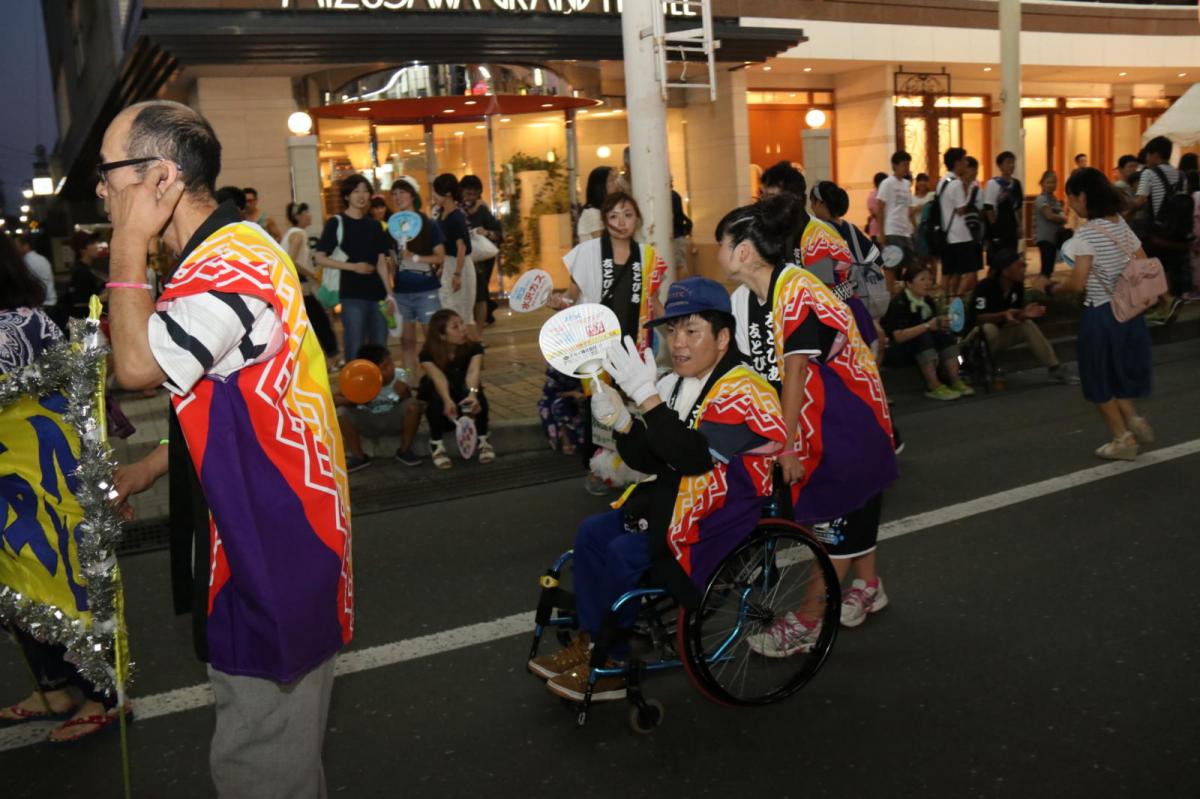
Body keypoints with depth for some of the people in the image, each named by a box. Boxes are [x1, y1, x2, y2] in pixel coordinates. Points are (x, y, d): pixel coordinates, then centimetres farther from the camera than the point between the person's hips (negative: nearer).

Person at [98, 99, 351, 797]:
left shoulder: (234, 263, -21)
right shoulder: (223, 252, 12)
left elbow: (138, 364, -31)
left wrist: (130, 243, -20)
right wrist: (153, 468, 16)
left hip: (273, 537, -10)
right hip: (266, 521, 10)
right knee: (281, 735, 23)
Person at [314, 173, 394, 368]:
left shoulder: (374, 224, 12)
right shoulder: (336, 223, -2)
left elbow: (381, 262, 10)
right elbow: (320, 258, -7)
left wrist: (389, 294, 1)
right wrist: (353, 266, -15)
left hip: (377, 295, 5)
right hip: (352, 295, -5)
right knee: (355, 349, -3)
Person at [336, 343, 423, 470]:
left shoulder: (399, 381, -18)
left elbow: (408, 403, -13)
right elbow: (333, 399, -16)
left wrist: (403, 392, -35)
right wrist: (353, 401, -34)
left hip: (392, 420, 0)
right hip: (368, 424, 0)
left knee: (413, 405, -30)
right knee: (341, 413, -26)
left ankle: (404, 451, -7)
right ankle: (359, 456, -5)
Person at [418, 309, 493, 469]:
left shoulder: (474, 348, -16)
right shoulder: (428, 355, -20)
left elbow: (473, 371, -36)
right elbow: (438, 377, -39)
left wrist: (472, 394, -58)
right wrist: (447, 401, -60)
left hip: (465, 409, 1)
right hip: (443, 413, -1)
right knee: (437, 394, -34)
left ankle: (483, 439, -14)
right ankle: (436, 444, -18)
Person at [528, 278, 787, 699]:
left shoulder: (742, 390, -18)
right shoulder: (674, 386, 6)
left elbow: (693, 456, -32)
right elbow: (650, 461, 9)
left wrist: (646, 396, -35)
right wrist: (621, 423, -10)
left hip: (719, 515, -9)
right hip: (672, 498, 9)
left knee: (624, 554, -19)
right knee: (592, 532, 1)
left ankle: (609, 665, 1)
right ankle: (589, 642, 9)